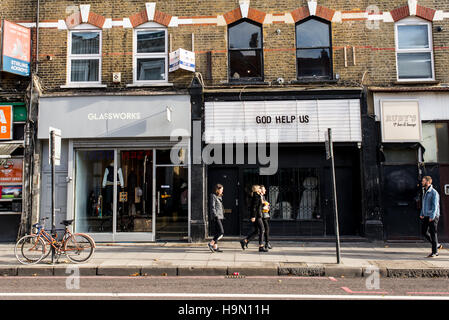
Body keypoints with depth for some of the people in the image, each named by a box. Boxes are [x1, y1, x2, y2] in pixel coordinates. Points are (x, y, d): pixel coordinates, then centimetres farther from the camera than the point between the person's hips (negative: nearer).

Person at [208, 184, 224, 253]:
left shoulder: (219, 197, 16)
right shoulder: (213, 196, -10)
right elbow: (212, 207, -15)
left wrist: (222, 216, 17)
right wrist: (215, 216, -20)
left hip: (220, 216, 9)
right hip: (216, 217, -9)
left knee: (217, 232, 9)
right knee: (221, 232, -12)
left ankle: (215, 247, 13)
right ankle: (211, 244, -5)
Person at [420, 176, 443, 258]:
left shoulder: (434, 192, -11)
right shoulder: (424, 192, 14)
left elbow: (435, 205, -16)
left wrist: (432, 217, -21)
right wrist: (422, 214, 15)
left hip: (433, 216, -8)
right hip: (426, 216, 8)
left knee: (433, 233, -3)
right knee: (424, 232, 8)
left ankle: (434, 252, 5)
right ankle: (437, 245, 24)